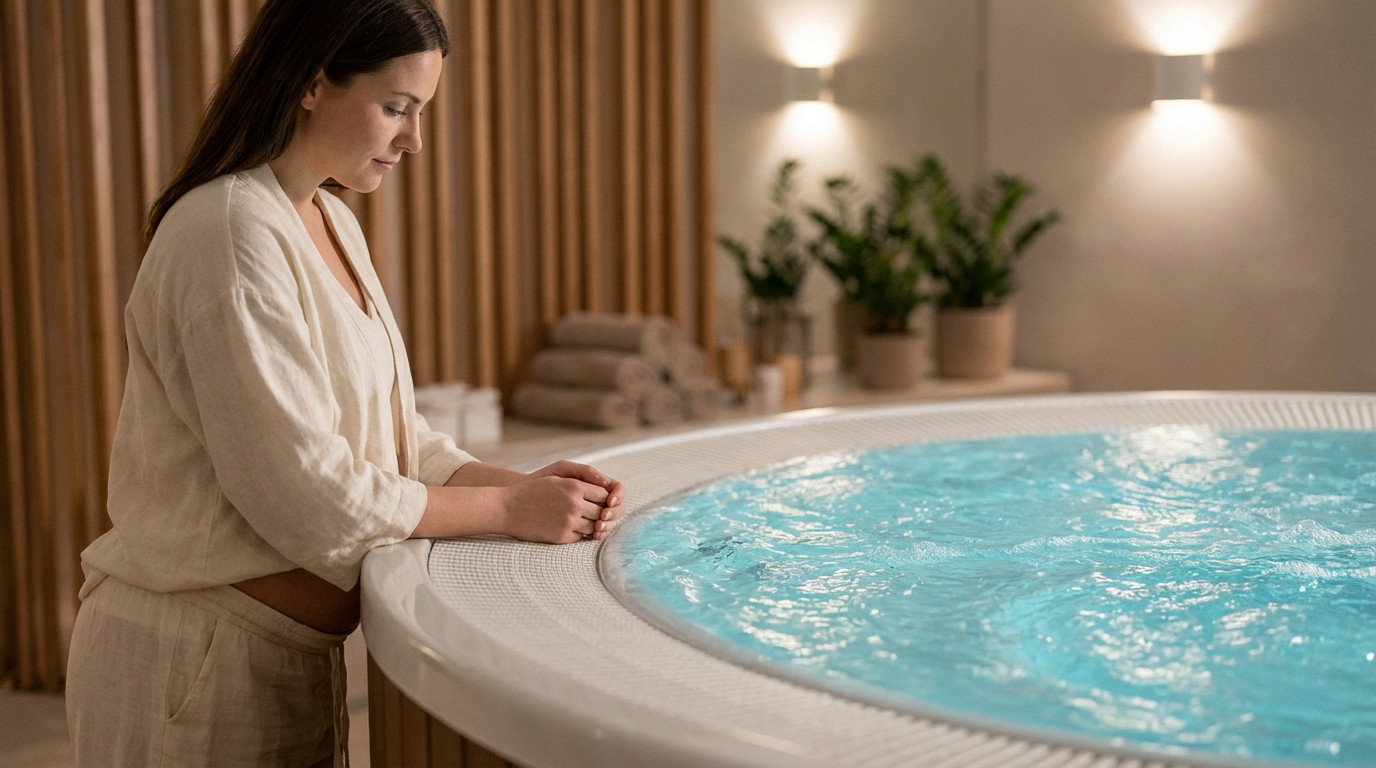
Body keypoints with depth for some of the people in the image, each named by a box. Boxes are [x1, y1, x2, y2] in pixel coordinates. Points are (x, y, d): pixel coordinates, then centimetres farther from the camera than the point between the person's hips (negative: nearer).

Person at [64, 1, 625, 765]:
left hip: (290, 644, 9)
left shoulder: (333, 224, 9)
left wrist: (524, 483, -5)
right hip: (199, 660, -8)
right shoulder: (232, 232, -20)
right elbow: (306, 496, -22)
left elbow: (390, 434, 10)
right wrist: (507, 509, -15)